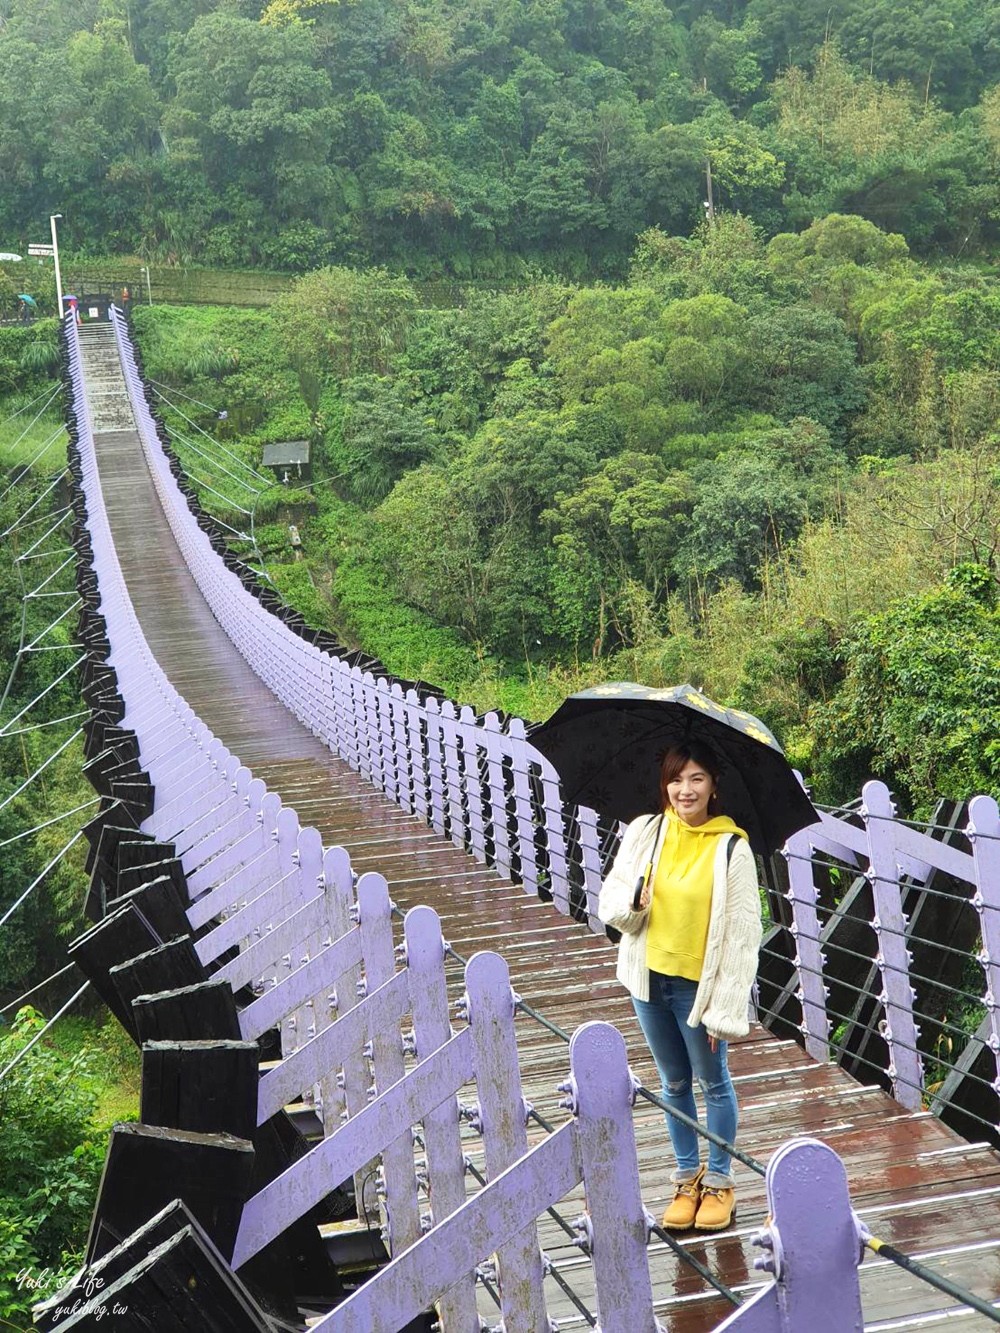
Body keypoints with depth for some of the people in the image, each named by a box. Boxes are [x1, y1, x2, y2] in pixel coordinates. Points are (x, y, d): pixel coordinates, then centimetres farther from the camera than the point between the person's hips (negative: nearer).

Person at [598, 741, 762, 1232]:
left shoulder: (731, 846, -13)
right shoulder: (643, 832, -3)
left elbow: (742, 932, -12)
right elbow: (610, 902, 4)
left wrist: (727, 1006, -15)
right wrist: (632, 903, -21)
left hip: (700, 982, -4)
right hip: (649, 977, 4)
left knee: (713, 1083, 11)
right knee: (674, 1083, 18)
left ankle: (719, 1181, 29)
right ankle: (687, 1178, 33)